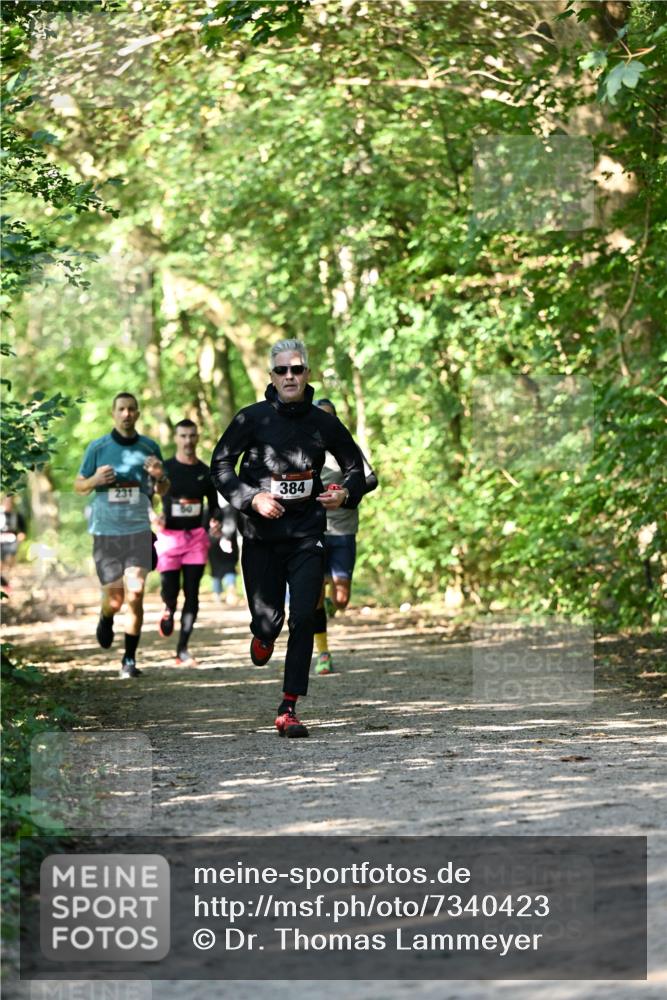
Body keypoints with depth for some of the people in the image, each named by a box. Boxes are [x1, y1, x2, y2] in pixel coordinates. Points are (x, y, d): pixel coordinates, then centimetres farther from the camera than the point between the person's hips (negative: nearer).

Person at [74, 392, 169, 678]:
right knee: (114, 598, 0)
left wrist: (159, 476, -9)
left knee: (135, 594, -12)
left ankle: (130, 659, -1)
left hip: (138, 531, 0)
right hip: (105, 532, 0)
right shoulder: (98, 448, 1)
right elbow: (78, 486, 9)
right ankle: (106, 618, 38)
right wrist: (95, 480, -13)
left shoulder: (149, 448, 5)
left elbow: (162, 492, 15)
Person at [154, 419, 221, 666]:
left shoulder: (205, 472, 7)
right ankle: (168, 611, 34)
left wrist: (215, 520, -5)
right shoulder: (164, 469, -1)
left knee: (191, 594, -4)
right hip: (169, 536, -2)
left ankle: (182, 650, -1)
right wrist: (154, 518, -17)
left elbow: (213, 504, 16)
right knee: (170, 591, -4)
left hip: (196, 537, 2)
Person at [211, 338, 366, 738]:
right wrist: (252, 497, -14)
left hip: (307, 535, 1)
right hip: (262, 535, -1)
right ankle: (263, 637, 44)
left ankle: (289, 709, -6)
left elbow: (356, 466, 16)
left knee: (304, 619, -10)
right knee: (269, 618, 3)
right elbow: (221, 465, 0)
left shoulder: (323, 423, 3)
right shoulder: (253, 418, -3)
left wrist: (346, 494, -5)